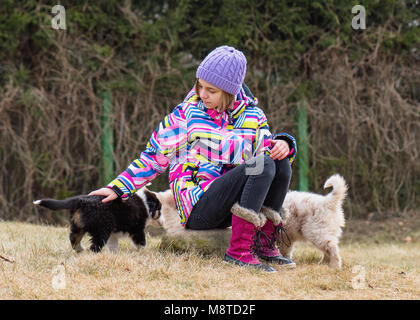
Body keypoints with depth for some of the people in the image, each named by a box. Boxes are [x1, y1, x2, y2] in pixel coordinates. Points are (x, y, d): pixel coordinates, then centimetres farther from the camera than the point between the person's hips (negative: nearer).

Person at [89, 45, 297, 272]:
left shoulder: (251, 115, 11)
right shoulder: (187, 113, 4)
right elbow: (155, 156, 10)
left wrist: (282, 144, -16)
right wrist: (118, 188, 5)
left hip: (231, 208, 4)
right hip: (198, 209, -4)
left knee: (280, 163, -19)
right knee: (262, 165, -26)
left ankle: (264, 244, -15)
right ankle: (239, 250, -33)